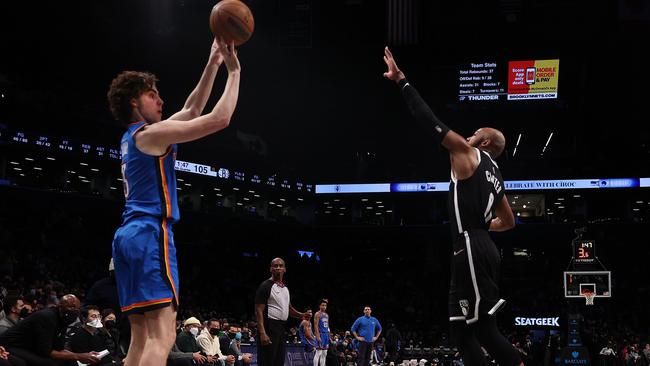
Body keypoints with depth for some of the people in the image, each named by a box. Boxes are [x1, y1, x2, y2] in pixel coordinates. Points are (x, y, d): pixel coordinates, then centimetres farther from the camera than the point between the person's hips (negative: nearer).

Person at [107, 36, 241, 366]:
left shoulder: (134, 136, 22)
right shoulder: (150, 134, -6)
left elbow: (192, 110, 29)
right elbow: (219, 118, -11)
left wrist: (213, 64, 27)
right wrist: (234, 71, -1)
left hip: (128, 235, 10)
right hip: (150, 233, -10)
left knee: (142, 337, 7)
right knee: (162, 336, -17)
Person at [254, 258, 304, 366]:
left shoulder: (285, 288, 16)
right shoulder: (265, 286, -9)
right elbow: (259, 311, -15)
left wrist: (303, 315, 8)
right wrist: (262, 333, -25)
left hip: (282, 327, 9)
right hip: (269, 327, -9)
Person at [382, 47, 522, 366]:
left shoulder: (468, 155, 0)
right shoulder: (496, 177, 24)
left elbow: (429, 120, -5)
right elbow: (508, 222, 33)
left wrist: (401, 80, -1)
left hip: (471, 250, -9)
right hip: (481, 249, 9)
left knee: (484, 329, -10)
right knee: (462, 330, 11)